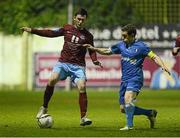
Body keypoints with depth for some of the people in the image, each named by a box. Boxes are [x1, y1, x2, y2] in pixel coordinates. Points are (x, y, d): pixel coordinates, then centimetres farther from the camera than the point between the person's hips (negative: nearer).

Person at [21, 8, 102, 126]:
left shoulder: (88, 36, 5)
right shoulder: (67, 29, 9)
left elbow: (92, 51, 7)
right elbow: (51, 33, 14)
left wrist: (95, 60, -15)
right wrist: (32, 31, 12)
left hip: (78, 66, -1)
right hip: (63, 62, 1)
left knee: (82, 87, -19)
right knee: (52, 80, -23)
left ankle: (83, 118, -11)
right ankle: (44, 108, -7)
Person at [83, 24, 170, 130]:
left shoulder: (140, 46, -5)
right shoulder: (121, 45, 12)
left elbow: (154, 57, -7)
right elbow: (107, 51, 24)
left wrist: (163, 65, -24)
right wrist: (94, 49, 13)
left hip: (135, 79, -7)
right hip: (124, 80, 7)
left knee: (128, 98, -33)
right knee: (123, 108, 6)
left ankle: (129, 125, -27)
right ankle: (150, 113, 22)